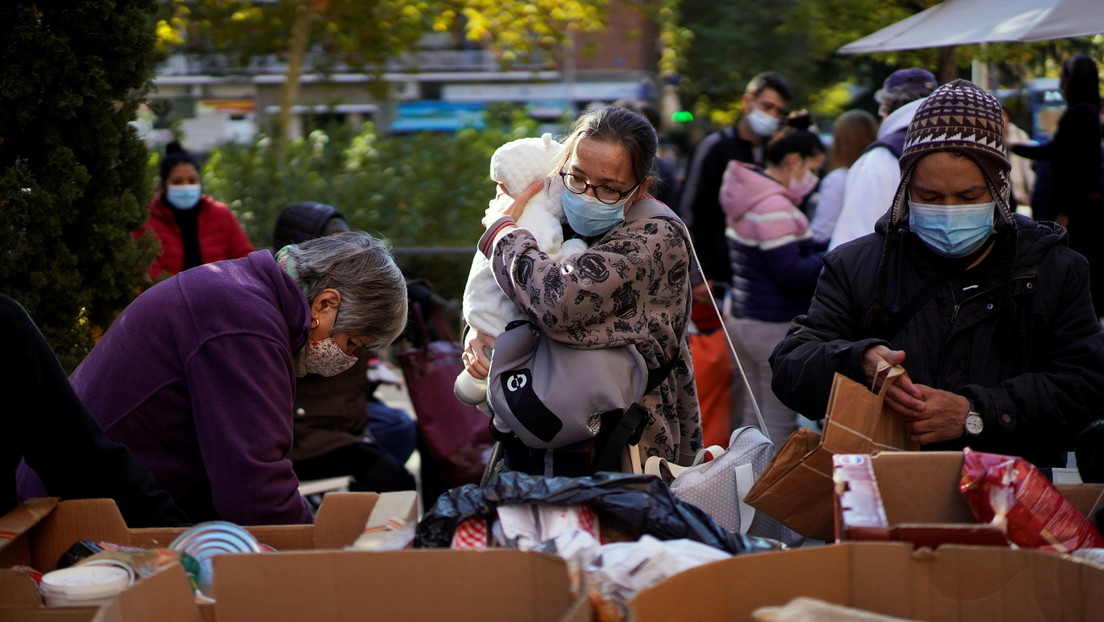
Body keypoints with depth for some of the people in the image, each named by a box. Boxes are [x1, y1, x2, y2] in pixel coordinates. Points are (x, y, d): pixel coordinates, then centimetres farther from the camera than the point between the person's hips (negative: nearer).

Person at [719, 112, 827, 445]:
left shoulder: (751, 196, 12)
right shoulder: (774, 207, -20)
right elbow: (791, 273, -22)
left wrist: (831, 246, 6)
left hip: (740, 317, 10)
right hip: (775, 327, -10)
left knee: (750, 417, 14)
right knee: (778, 426, -2)